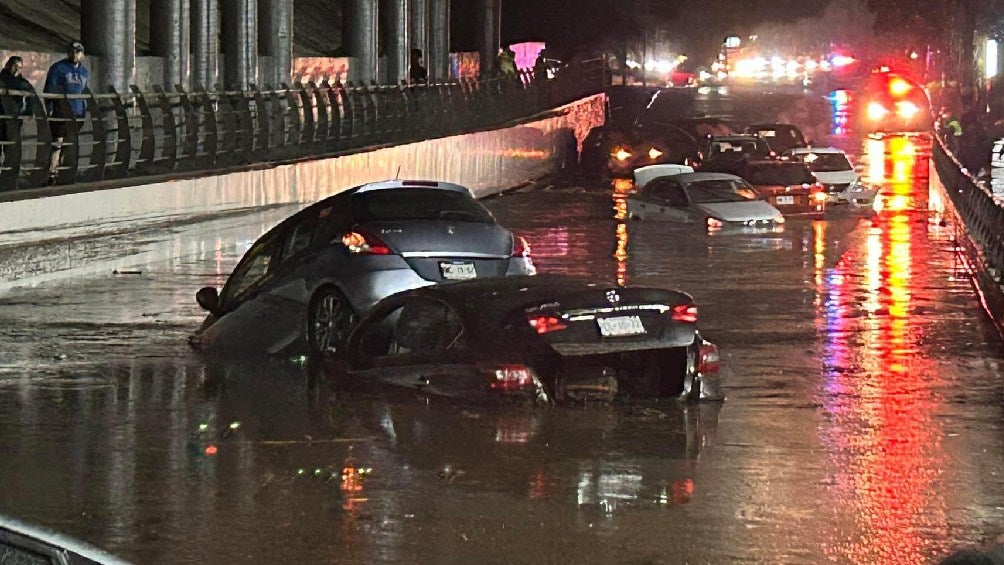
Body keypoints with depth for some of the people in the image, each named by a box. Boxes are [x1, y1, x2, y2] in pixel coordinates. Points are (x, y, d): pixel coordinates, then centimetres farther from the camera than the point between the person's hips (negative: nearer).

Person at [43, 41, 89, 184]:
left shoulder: (85, 72, 17)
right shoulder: (58, 68, -2)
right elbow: (49, 90, -4)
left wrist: (86, 110, 18)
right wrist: (49, 109, -12)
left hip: (78, 113, 6)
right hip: (60, 112, -6)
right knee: (57, 142, -12)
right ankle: (52, 172, -14)